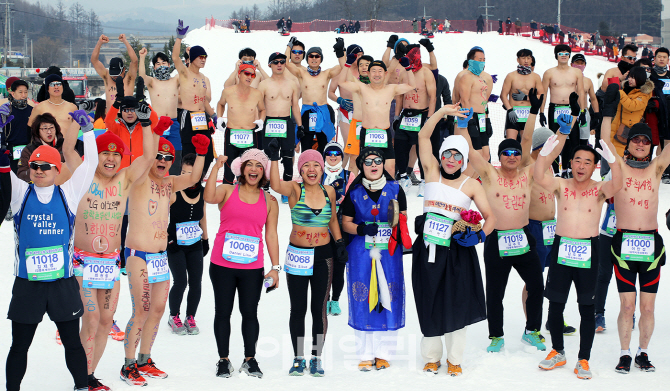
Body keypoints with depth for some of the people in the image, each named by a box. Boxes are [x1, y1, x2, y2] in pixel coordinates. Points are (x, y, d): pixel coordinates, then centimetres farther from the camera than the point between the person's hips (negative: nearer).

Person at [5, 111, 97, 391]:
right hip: (27, 284, 0)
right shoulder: (21, 192, 4)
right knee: (19, 345, 8)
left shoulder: (68, 194, 3)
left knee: (72, 343, 11)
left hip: (63, 283, 0)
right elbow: (4, 166, -1)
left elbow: (90, 164, 1)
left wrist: (86, 129, -4)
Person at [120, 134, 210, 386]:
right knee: (141, 311, -7)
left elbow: (193, 178, 11)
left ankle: (144, 361, 23)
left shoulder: (169, 183, 12)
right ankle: (128, 365, 4)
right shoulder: (140, 180, -8)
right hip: (138, 254, -7)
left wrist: (201, 152, -1)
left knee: (158, 309, 10)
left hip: (161, 256, 7)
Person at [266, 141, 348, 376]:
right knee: (298, 309, 5)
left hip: (323, 257, 2)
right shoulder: (295, 190, -5)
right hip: (297, 256, -2)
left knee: (319, 308, 5)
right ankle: (298, 359, 16)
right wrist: (274, 159, -35)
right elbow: (276, 185, -27)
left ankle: (316, 358, 15)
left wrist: (339, 242, 7)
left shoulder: (329, 191, 4)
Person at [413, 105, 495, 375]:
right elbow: (423, 136, 2)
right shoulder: (432, 172, 6)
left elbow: (490, 217, 3)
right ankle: (431, 356, 20)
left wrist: (479, 235, -15)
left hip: (457, 249, -1)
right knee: (429, 303, 6)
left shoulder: (471, 185, 3)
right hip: (428, 248, 1)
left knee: (456, 303, 2)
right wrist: (442, 112, -7)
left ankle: (454, 359, 17)